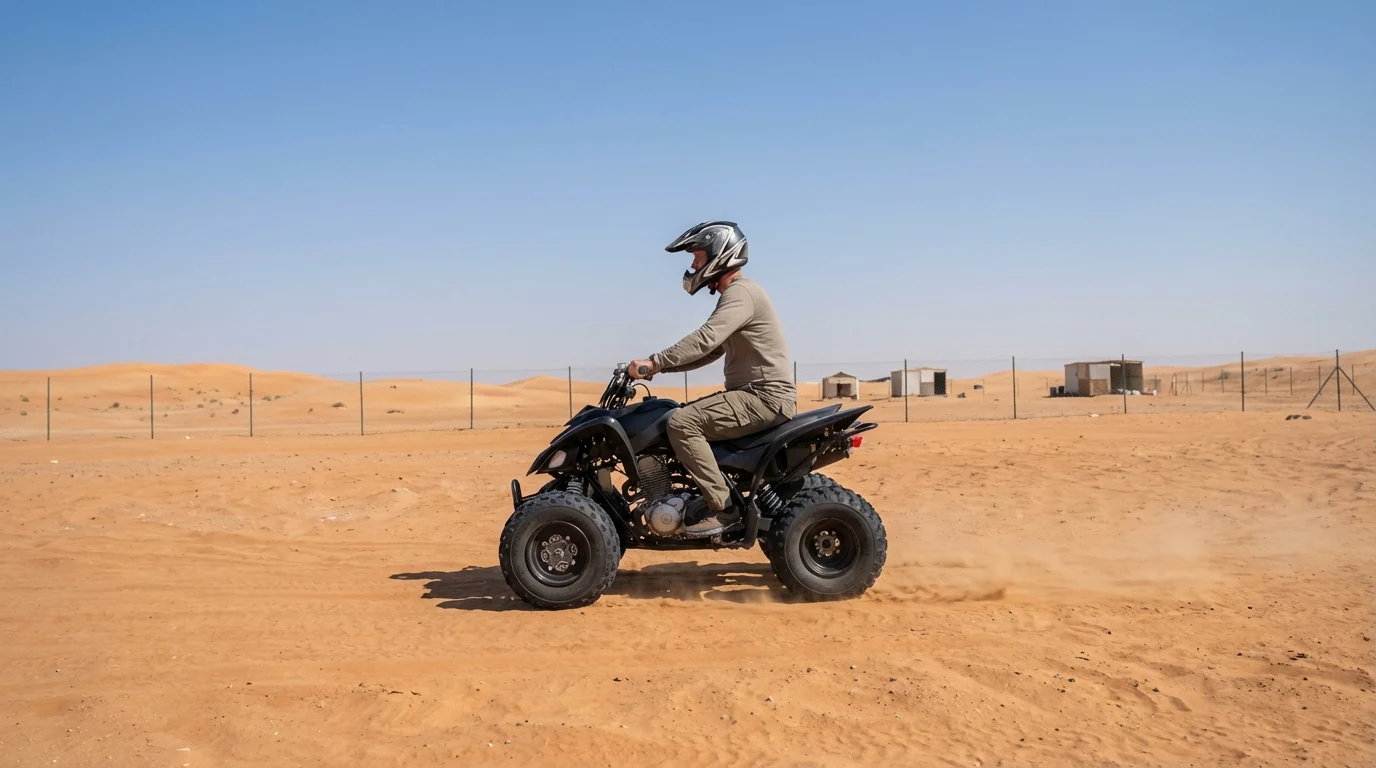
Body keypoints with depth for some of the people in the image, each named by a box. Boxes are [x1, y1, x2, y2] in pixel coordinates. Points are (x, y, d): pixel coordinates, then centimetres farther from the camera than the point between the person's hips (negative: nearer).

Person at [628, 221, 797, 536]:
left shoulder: (740, 292, -14)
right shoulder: (734, 294, 19)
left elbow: (705, 339, -27)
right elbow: (711, 351, 22)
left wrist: (655, 362, -25)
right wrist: (661, 366, 12)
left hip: (765, 396, -11)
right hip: (755, 394, 11)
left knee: (682, 423, -22)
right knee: (685, 414, 17)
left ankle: (723, 506, -18)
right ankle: (712, 494, 18)